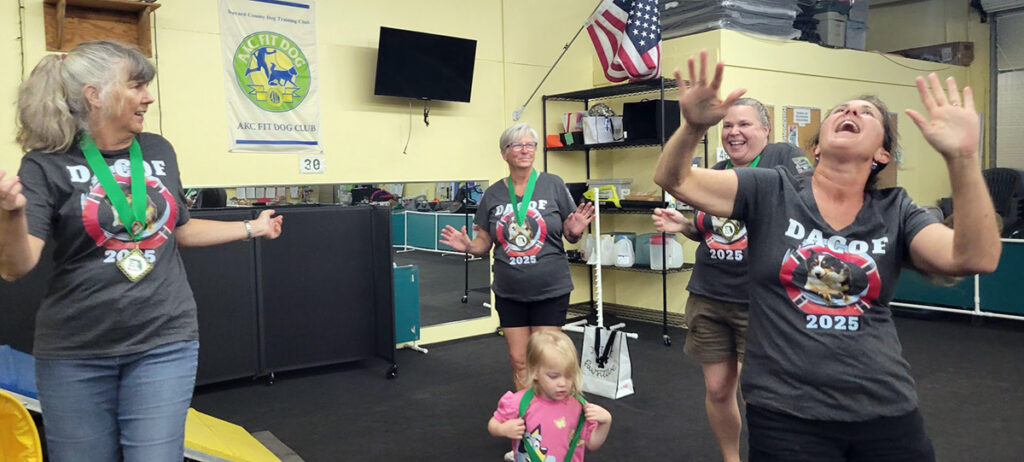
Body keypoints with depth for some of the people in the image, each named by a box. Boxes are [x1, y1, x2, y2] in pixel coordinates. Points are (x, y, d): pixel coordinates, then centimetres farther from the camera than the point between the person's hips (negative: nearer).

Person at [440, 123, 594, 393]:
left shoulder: (553, 185, -4)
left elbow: (570, 235, 3)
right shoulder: (493, 195, 3)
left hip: (550, 291, -2)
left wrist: (575, 232, -20)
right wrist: (468, 246, -13)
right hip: (509, 293, 2)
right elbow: (484, 243, 8)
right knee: (519, 362, 9)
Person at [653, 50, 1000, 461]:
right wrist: (693, 128, -31)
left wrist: (962, 157, -25)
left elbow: (977, 258, -13)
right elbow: (674, 179, -10)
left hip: (886, 410, 3)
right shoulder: (771, 191, -2)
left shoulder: (896, 212, 2)